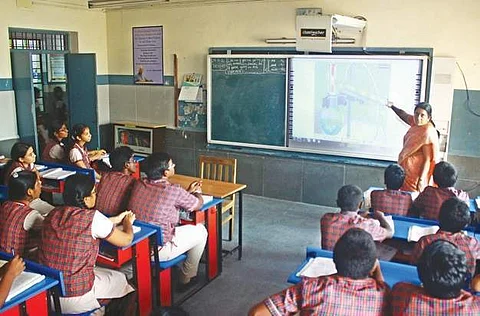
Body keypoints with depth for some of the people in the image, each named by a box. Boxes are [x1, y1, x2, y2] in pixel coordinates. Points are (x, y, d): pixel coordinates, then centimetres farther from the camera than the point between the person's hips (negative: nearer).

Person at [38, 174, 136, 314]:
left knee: (99, 271, 32)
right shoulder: (93, 217, -19)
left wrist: (116, 219, 27)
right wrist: (128, 222, 16)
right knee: (120, 278, 22)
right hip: (75, 299, -6)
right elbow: (126, 240, -5)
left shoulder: (53, 214, -1)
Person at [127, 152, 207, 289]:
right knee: (201, 231, 13)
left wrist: (188, 192, 19)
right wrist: (197, 192, 20)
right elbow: (198, 204, -3)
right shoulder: (174, 190, -20)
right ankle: (187, 278, 28)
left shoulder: (138, 185, -2)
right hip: (157, 251, -7)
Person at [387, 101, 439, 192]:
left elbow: (427, 160, -22)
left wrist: (421, 180, -24)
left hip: (416, 173, -9)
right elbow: (403, 114, 25)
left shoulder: (427, 133, -22)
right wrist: (392, 106, 16)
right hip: (406, 169, 9)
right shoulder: (416, 123, 1)